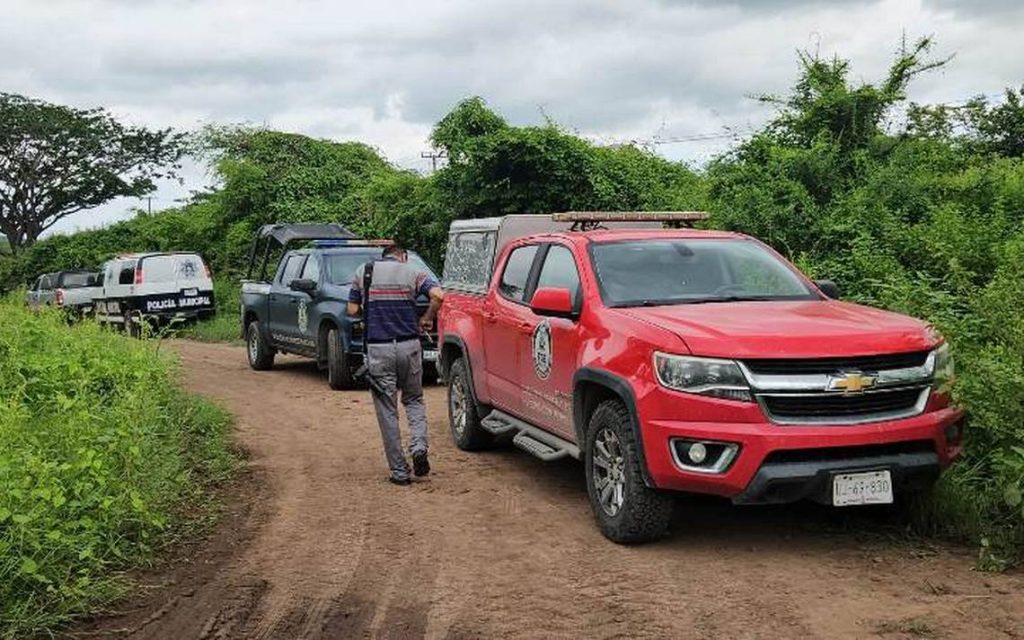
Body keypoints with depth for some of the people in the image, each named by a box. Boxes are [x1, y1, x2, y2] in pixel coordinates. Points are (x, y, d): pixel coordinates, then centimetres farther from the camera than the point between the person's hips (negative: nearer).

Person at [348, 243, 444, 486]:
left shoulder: (363, 272, 6)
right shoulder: (412, 272, 2)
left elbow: (352, 310, 6)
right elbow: (438, 295, -14)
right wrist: (427, 318, 3)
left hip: (377, 349, 0)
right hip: (408, 345, 0)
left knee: (387, 411, 6)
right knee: (414, 400, 20)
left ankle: (399, 472, 6)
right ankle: (419, 448, -3)